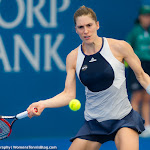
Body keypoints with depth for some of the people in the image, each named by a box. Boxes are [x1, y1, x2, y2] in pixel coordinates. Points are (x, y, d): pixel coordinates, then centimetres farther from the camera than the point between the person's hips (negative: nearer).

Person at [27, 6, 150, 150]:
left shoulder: (119, 47, -7)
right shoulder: (73, 57, 1)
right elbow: (68, 94, -1)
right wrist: (42, 104, -15)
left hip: (122, 120, -3)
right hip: (93, 122, 3)